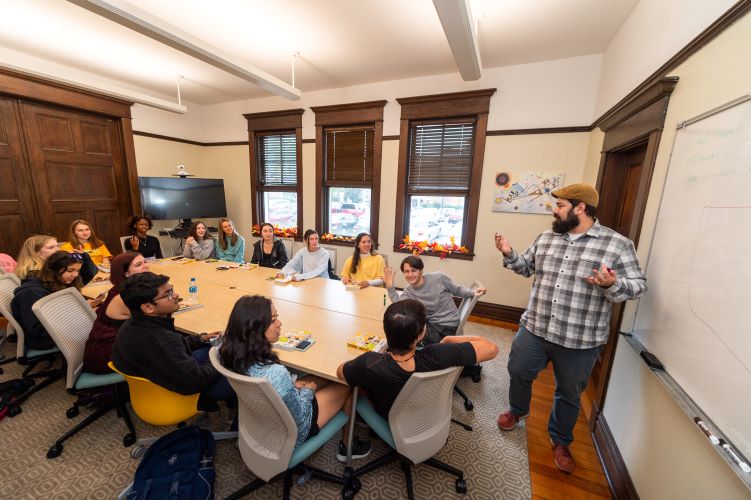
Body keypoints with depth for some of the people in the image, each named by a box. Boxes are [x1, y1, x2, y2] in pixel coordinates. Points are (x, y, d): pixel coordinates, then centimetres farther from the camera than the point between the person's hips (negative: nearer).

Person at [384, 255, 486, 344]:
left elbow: (457, 290, 5)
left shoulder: (439, 278, -10)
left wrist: (473, 292, -13)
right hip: (431, 326, 4)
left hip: (449, 327, -3)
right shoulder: (408, 293, -3)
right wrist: (390, 287, -33)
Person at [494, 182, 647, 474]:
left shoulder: (617, 244, -10)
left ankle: (560, 441, 44)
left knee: (569, 394, 18)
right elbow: (527, 267, 13)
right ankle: (518, 411, 49)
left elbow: (637, 285, -9)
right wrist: (509, 254, -4)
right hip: (534, 329, 4)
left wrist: (612, 284, -29)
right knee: (518, 373, 19)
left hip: (580, 340, -3)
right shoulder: (546, 238, 4)